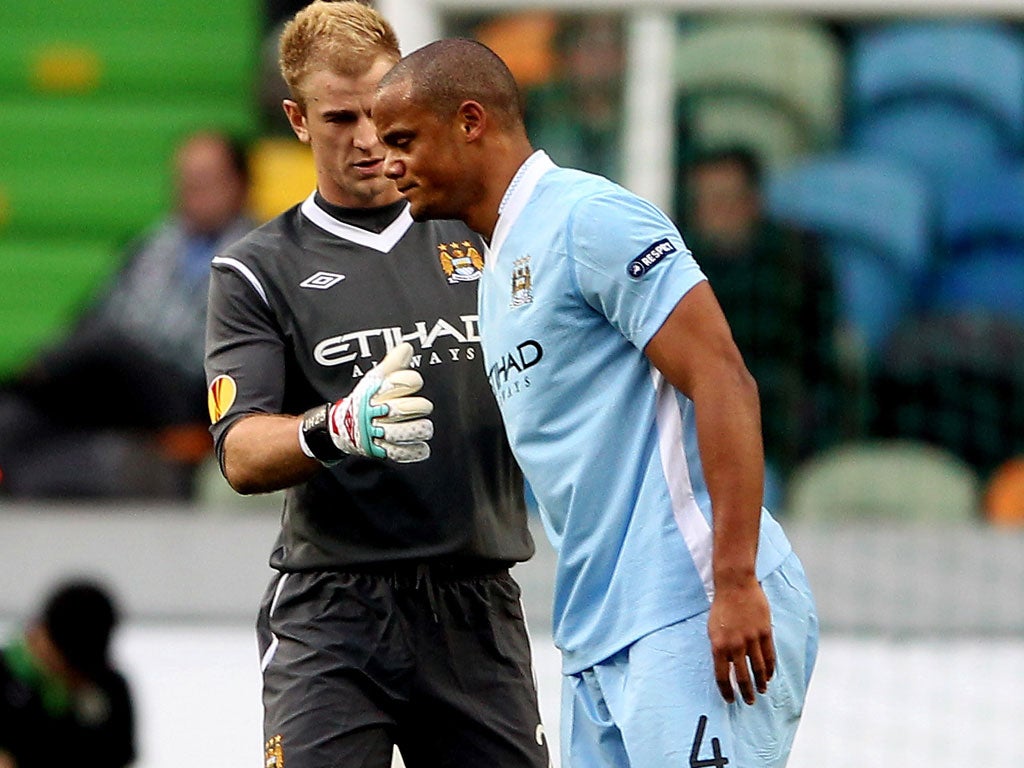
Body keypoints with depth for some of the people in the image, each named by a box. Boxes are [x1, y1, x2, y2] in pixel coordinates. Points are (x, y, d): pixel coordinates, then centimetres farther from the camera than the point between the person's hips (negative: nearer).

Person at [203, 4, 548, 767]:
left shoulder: (482, 235, 14)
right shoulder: (259, 270, 6)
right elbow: (242, 455, -7)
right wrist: (338, 430, -28)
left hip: (479, 610, 3)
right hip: (331, 613, -3)